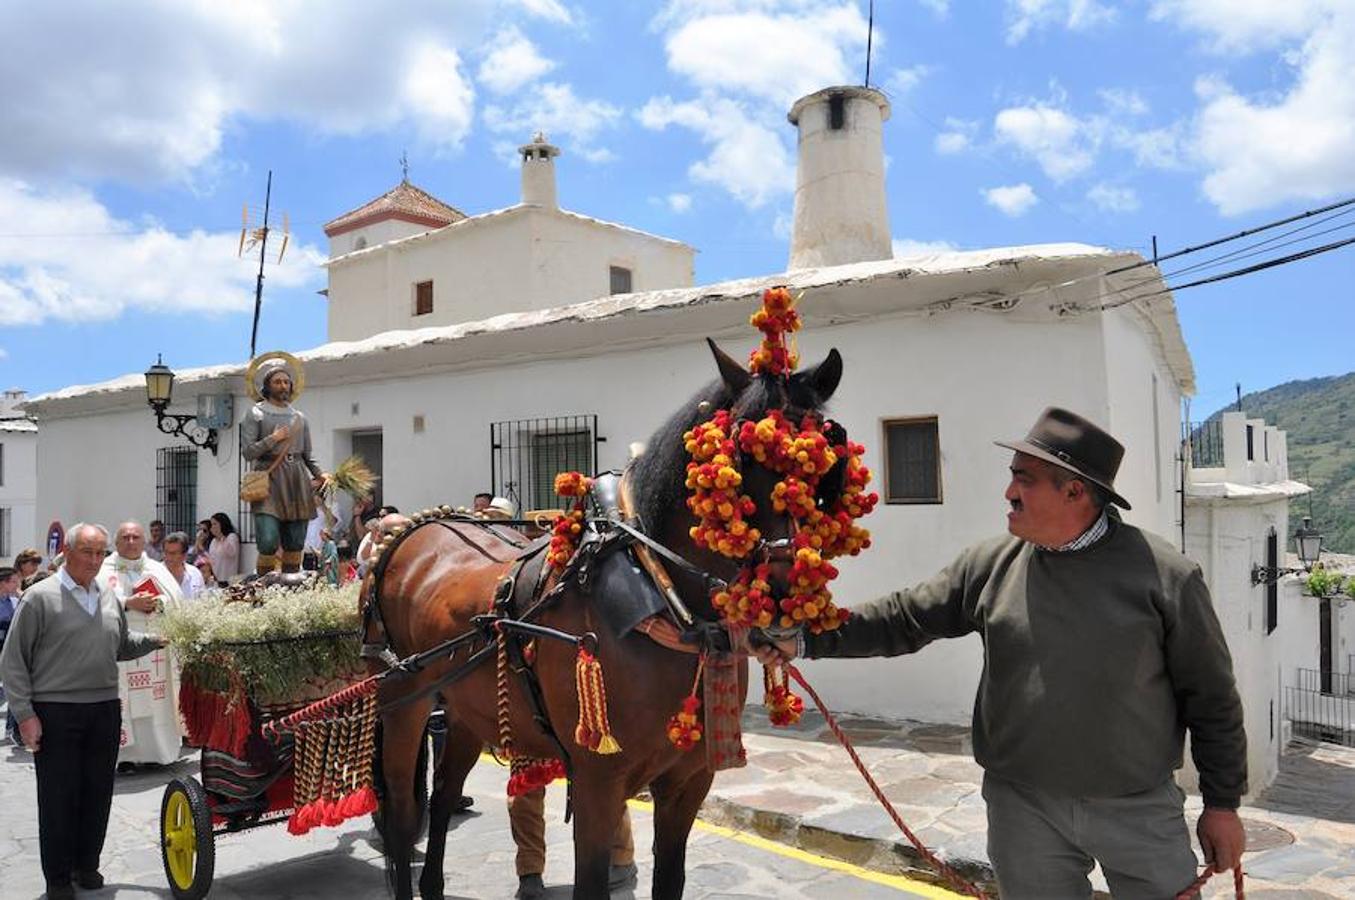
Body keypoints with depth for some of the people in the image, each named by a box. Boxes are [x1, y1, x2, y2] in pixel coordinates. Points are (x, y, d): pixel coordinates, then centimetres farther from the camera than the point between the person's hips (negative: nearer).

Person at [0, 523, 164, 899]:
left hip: (104, 710, 5)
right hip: (55, 713, -5)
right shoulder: (41, 597, -6)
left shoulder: (109, 595, 10)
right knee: (58, 796, 4)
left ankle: (86, 864, 29)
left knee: (98, 792, 11)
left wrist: (156, 640, 5)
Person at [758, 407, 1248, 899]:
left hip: (1141, 810, -1)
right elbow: (904, 619, 0)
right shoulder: (990, 564, -4)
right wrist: (805, 639, -8)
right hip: (1022, 807, 2)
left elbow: (1211, 699, -3)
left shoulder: (1165, 576, -10)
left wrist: (1222, 804, 2)